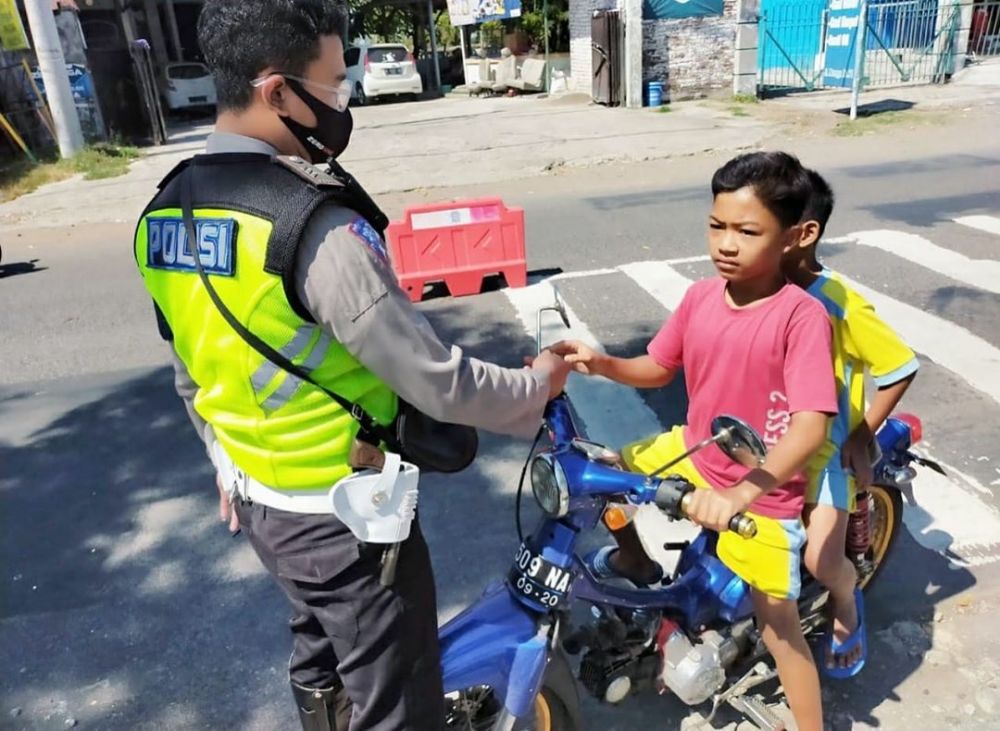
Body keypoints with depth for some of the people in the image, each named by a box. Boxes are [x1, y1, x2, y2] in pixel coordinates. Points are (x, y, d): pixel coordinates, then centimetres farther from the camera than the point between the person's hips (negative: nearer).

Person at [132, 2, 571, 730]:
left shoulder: (166, 210, -2)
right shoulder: (318, 229, -29)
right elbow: (436, 383, -25)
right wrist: (537, 386, -8)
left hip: (255, 499, 8)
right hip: (344, 516, -8)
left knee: (320, 660, 31)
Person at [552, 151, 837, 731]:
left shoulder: (802, 315, -25)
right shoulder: (700, 297, -7)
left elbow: (811, 427, -31)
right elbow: (659, 369, 6)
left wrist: (741, 492, -42)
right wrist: (601, 364, -12)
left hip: (763, 494, -5)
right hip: (694, 454, 6)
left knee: (777, 624, 9)